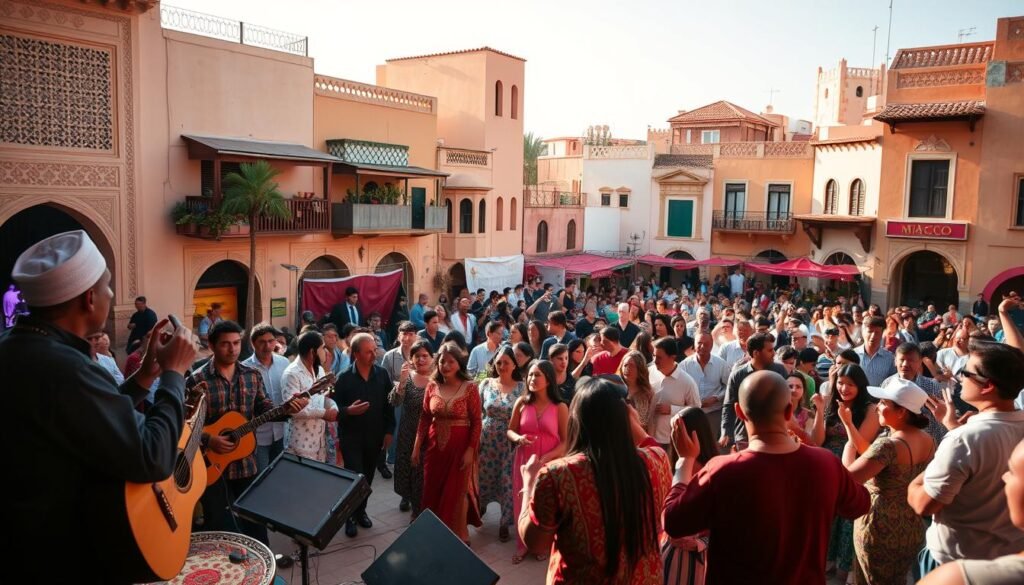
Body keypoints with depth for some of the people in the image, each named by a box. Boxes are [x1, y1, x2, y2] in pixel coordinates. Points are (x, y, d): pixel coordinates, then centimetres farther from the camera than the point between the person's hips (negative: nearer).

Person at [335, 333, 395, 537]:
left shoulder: (382, 374, -2)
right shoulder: (344, 378, -11)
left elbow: (389, 405, 3)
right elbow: (335, 408, -8)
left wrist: (389, 431, 1)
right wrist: (348, 411, -28)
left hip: (375, 435, 3)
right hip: (351, 436, -3)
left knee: (368, 476, 14)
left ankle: (361, 510, 34)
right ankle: (350, 516, 17)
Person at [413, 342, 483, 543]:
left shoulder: (470, 387, -11)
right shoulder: (432, 386, 1)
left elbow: (476, 422, -9)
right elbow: (424, 418, 7)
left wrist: (470, 450, -13)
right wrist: (416, 447, 6)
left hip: (459, 446, -4)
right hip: (434, 445, 4)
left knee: (457, 490, 7)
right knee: (433, 491, 13)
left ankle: (460, 535, 25)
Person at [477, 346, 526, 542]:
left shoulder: (522, 387, -5)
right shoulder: (486, 384, 1)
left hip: (511, 442, -2)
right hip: (487, 440, 2)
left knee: (508, 482, 4)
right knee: (484, 478, 13)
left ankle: (505, 523, 22)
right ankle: (480, 506, 44)